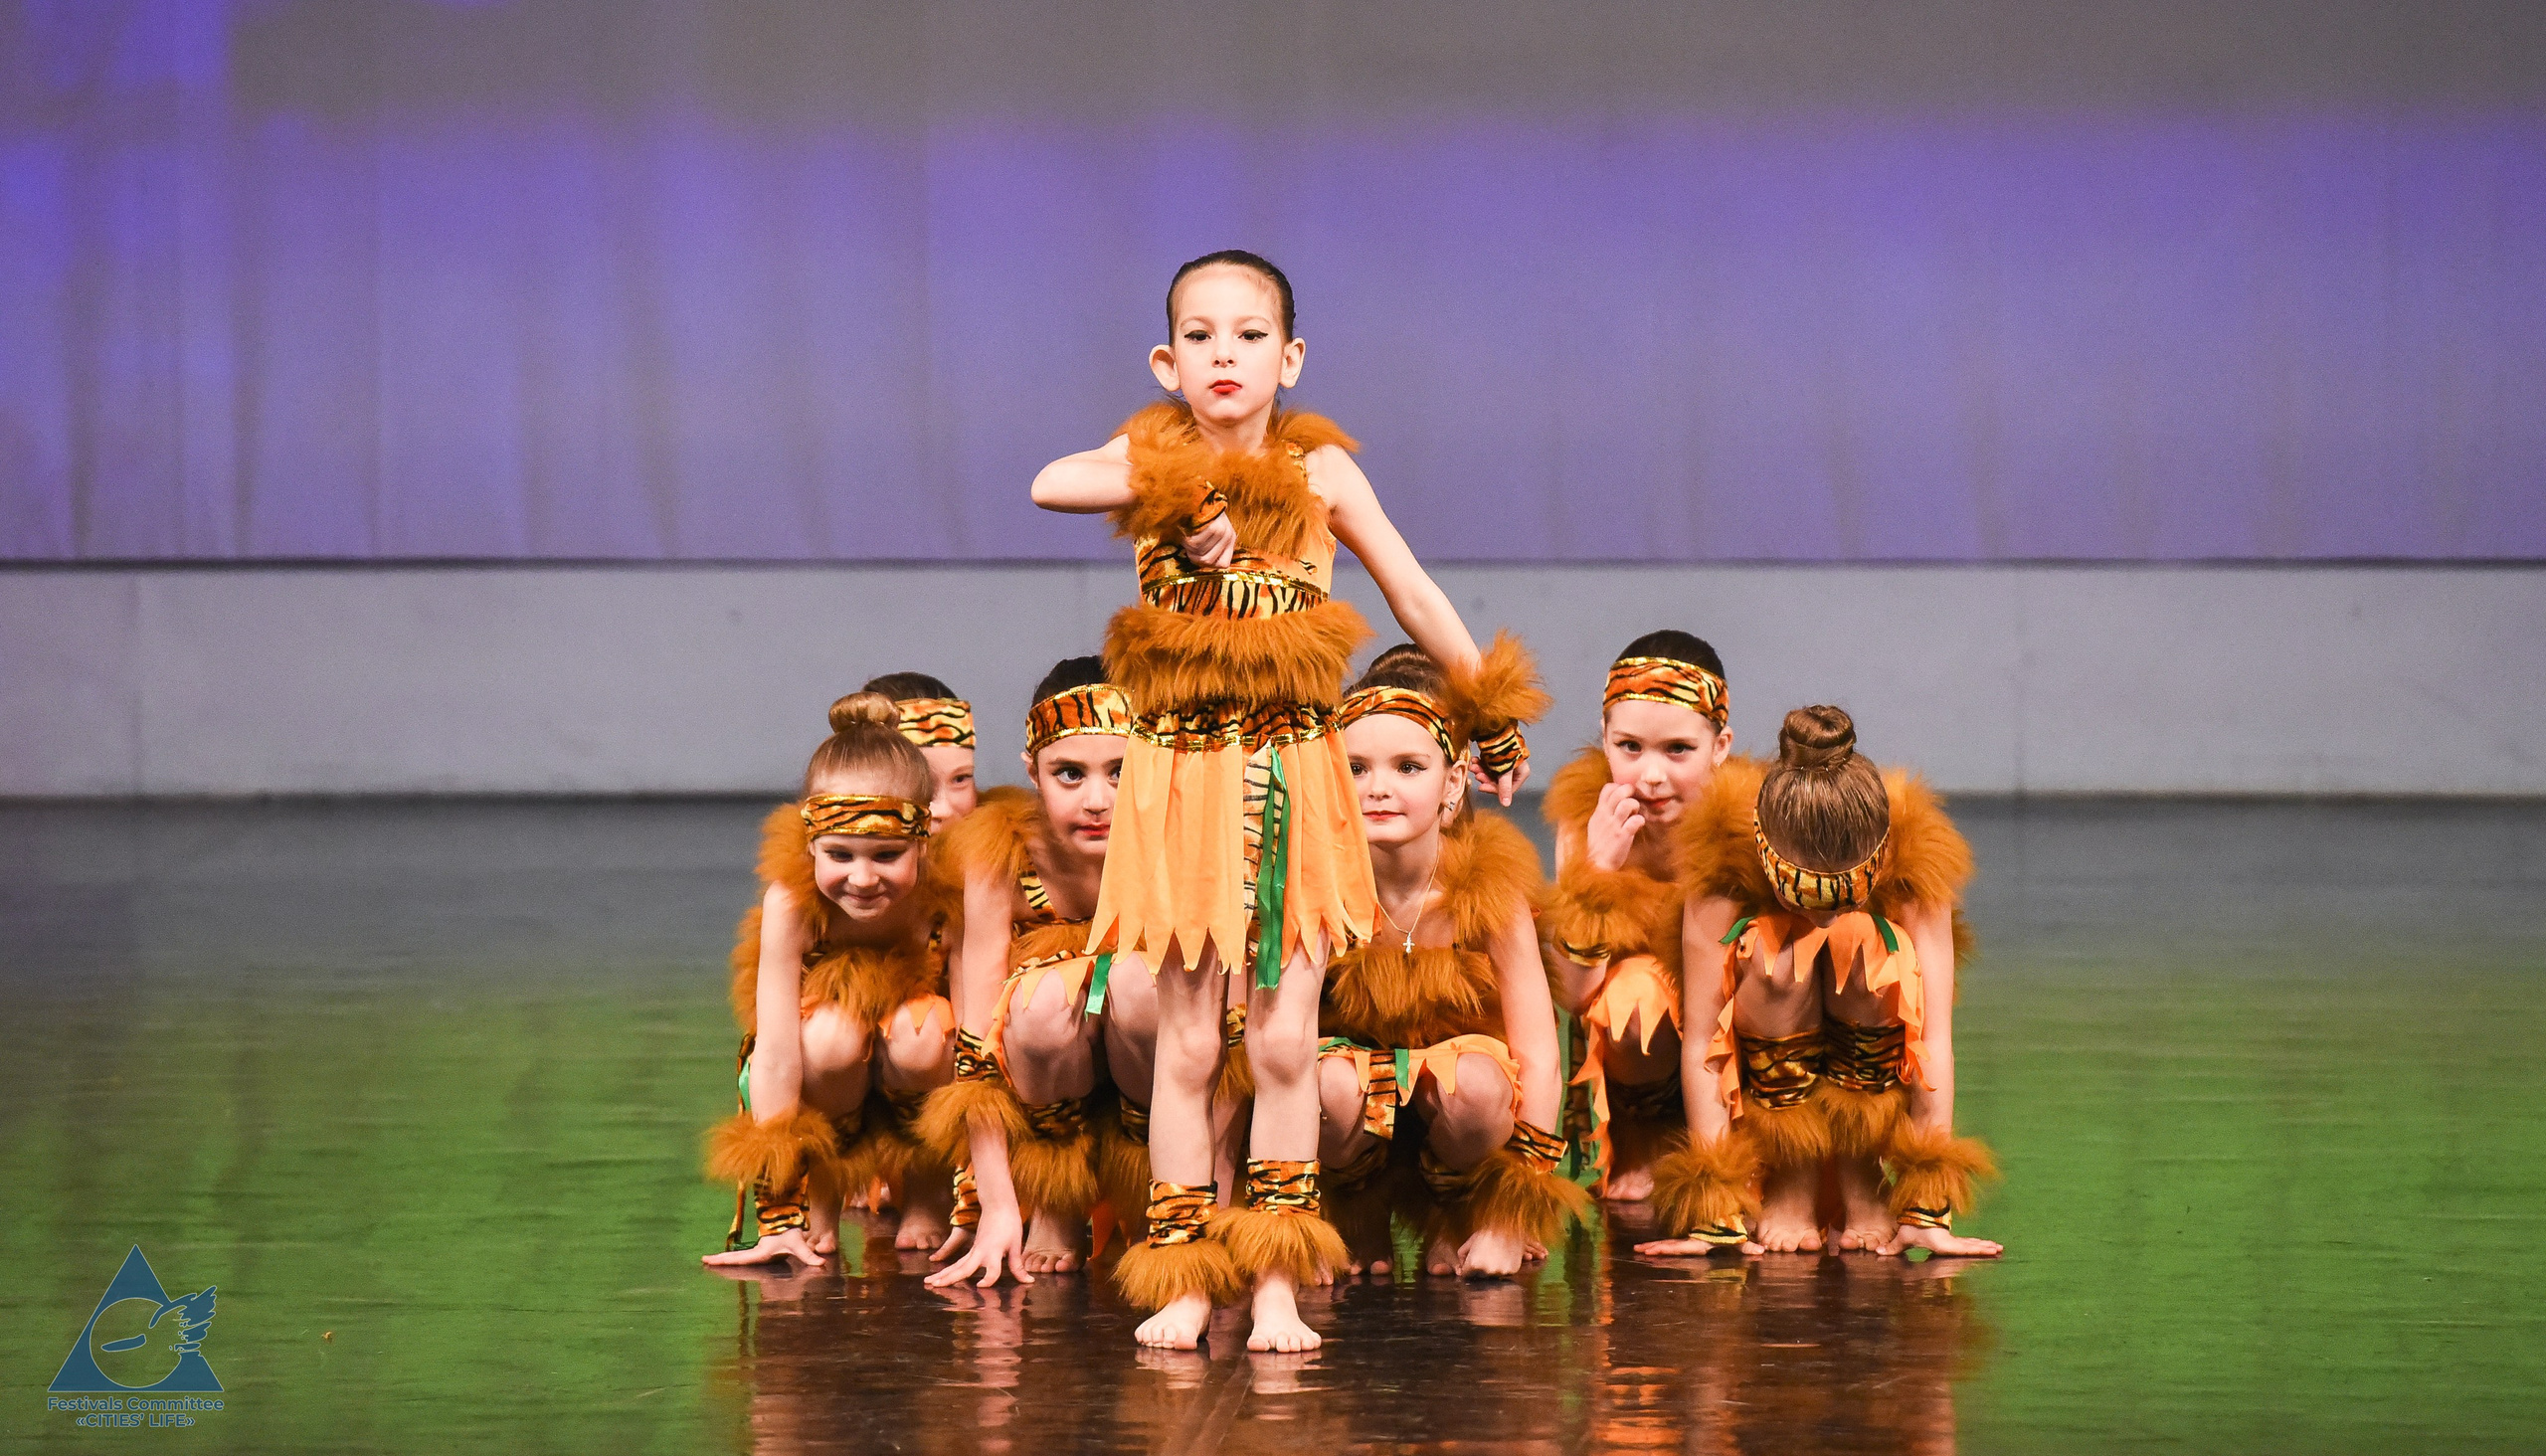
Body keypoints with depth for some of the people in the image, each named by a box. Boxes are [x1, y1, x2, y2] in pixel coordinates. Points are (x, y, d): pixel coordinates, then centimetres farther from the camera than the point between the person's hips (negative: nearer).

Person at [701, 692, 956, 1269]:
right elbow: (776, 1055, -29)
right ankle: (820, 1198, -7)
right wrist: (779, 1217, -31)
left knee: (922, 1037, -32)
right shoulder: (790, 901, -28)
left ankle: (925, 1193, -4)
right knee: (831, 1036, -33)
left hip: (915, 1090, 1)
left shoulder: (951, 895, -27)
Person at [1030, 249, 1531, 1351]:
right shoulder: (1152, 463, 0)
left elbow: (1419, 602, 9)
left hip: (1293, 780, 1)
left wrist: (1496, 728, 15)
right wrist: (1178, 501, -21)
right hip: (1181, 778, 0)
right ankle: (1182, 1284, 8)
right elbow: (1050, 485, -22)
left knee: (1284, 1042, 0)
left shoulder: (1321, 472, 1)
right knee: (1186, 1041, 2)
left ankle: (1277, 1281, 6)